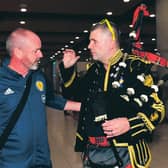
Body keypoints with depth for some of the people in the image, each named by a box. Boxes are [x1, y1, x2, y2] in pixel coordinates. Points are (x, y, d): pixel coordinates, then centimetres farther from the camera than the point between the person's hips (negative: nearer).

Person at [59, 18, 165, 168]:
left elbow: (156, 108, -9)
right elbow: (80, 93, 24)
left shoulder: (136, 68, -11)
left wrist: (130, 124, -24)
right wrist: (68, 69, 13)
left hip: (124, 153, -6)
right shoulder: (94, 70, 8)